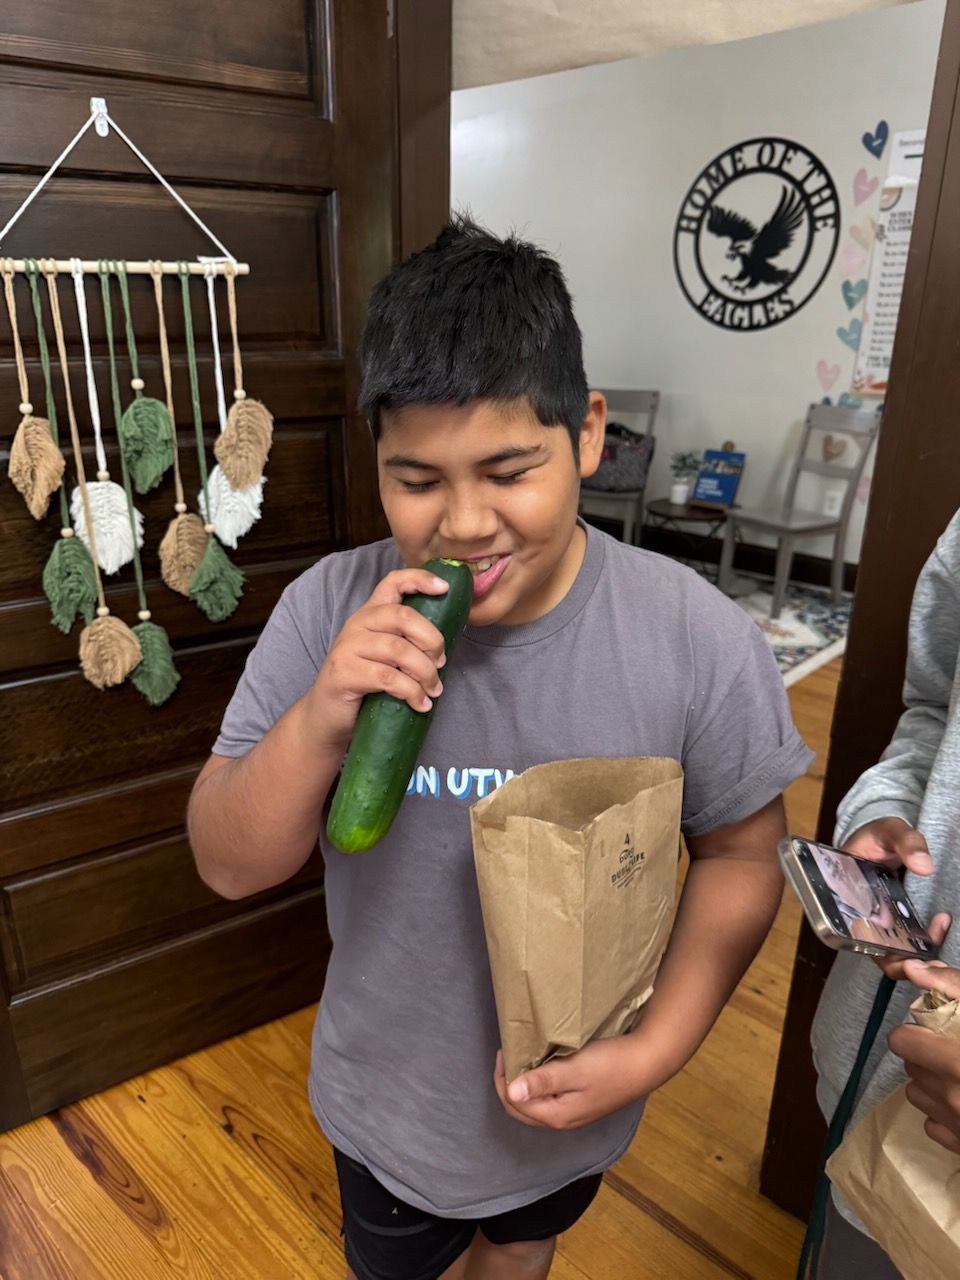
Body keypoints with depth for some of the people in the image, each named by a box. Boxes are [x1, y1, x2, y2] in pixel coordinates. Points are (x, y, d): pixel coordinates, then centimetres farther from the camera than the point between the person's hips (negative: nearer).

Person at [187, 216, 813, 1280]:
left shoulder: (700, 640, -23)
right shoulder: (326, 614, -21)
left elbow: (739, 855, -10)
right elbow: (229, 866, -17)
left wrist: (654, 1052, -21)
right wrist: (318, 720, -36)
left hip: (575, 1101, 1)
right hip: (385, 1099, 0)